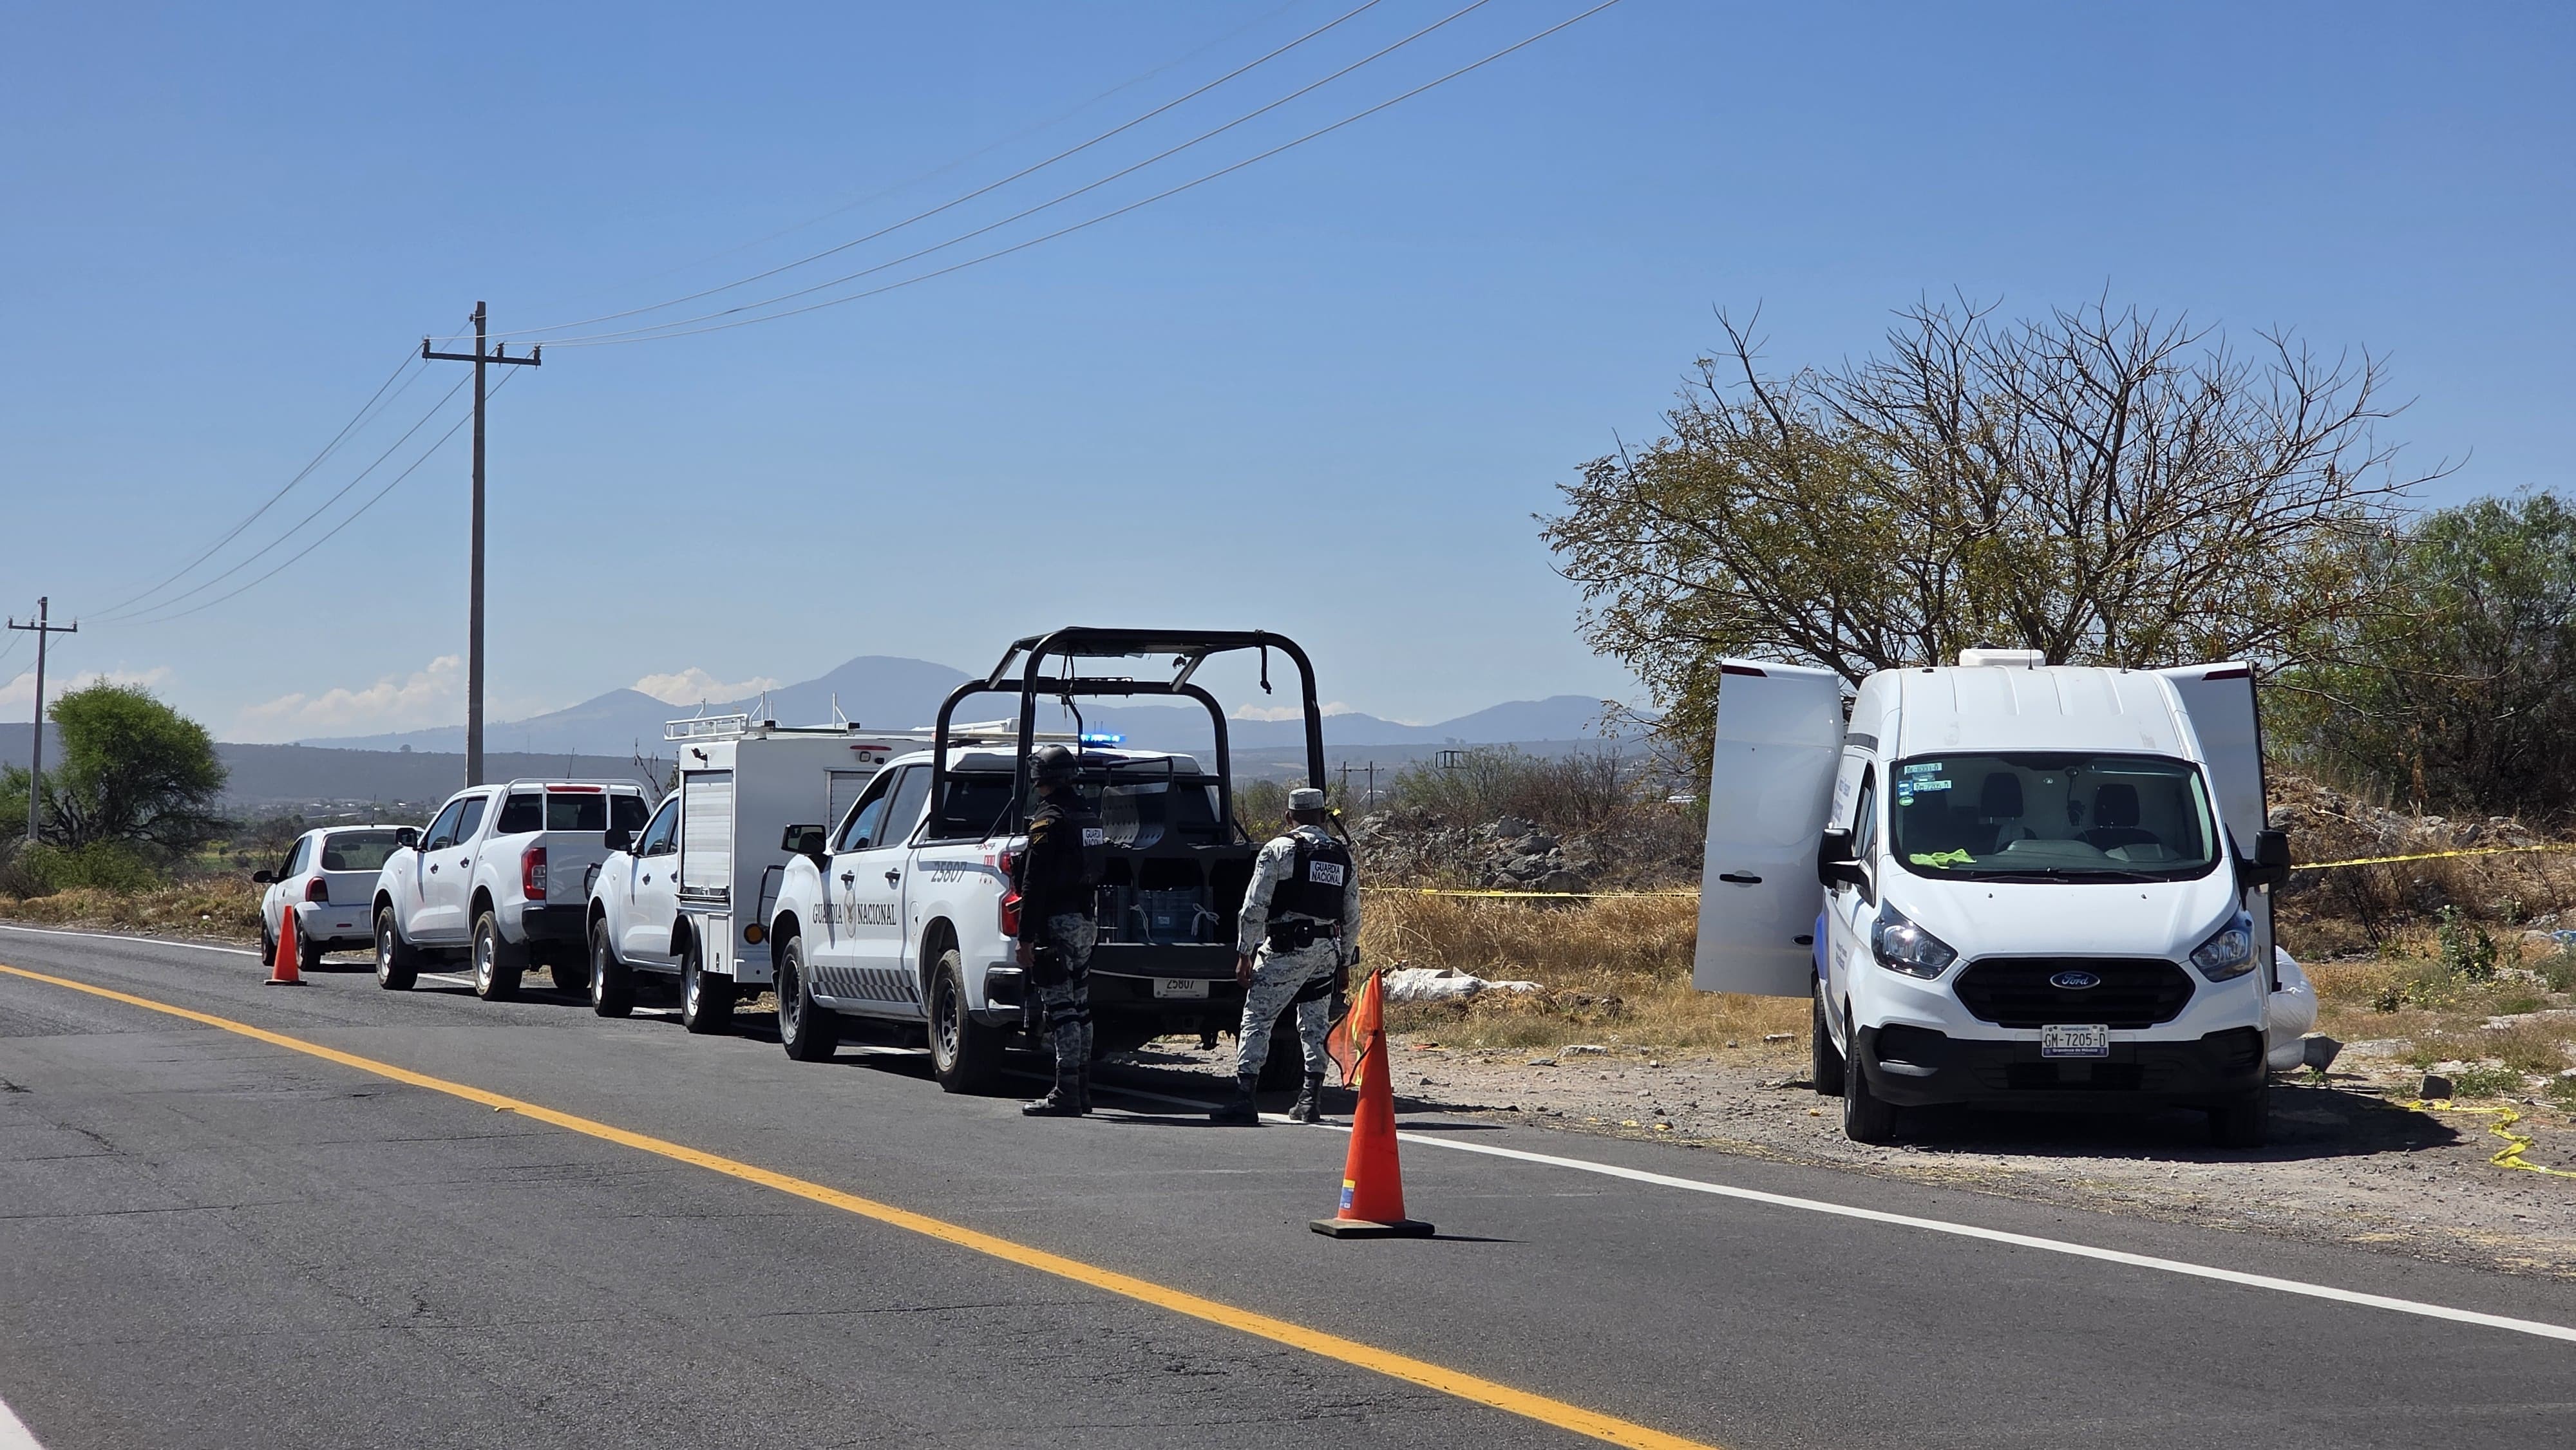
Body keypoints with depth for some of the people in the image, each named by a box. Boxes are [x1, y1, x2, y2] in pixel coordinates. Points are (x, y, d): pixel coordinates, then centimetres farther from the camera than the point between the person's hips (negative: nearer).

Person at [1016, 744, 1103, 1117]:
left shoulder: (1048, 821, -13)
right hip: (1086, 923, 9)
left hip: (1058, 924, -9)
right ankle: (1080, 1092, 17)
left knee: (1061, 1011, -9)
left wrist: (1026, 938, -16)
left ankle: (1066, 1096, -12)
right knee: (1079, 1009, 13)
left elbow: (1035, 886, -17)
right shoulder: (1089, 819, 15)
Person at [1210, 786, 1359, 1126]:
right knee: (1315, 1025, 13)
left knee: (1257, 1019, -3)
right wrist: (1345, 962, 24)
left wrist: (1245, 954, -4)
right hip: (1328, 950, 5)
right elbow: (1353, 917, 16)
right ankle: (1311, 1100, 10)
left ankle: (1244, 1096, -11)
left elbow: (1255, 907, -7)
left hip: (1286, 947, -5)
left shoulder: (1279, 850, -2)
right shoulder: (1343, 856, 14)